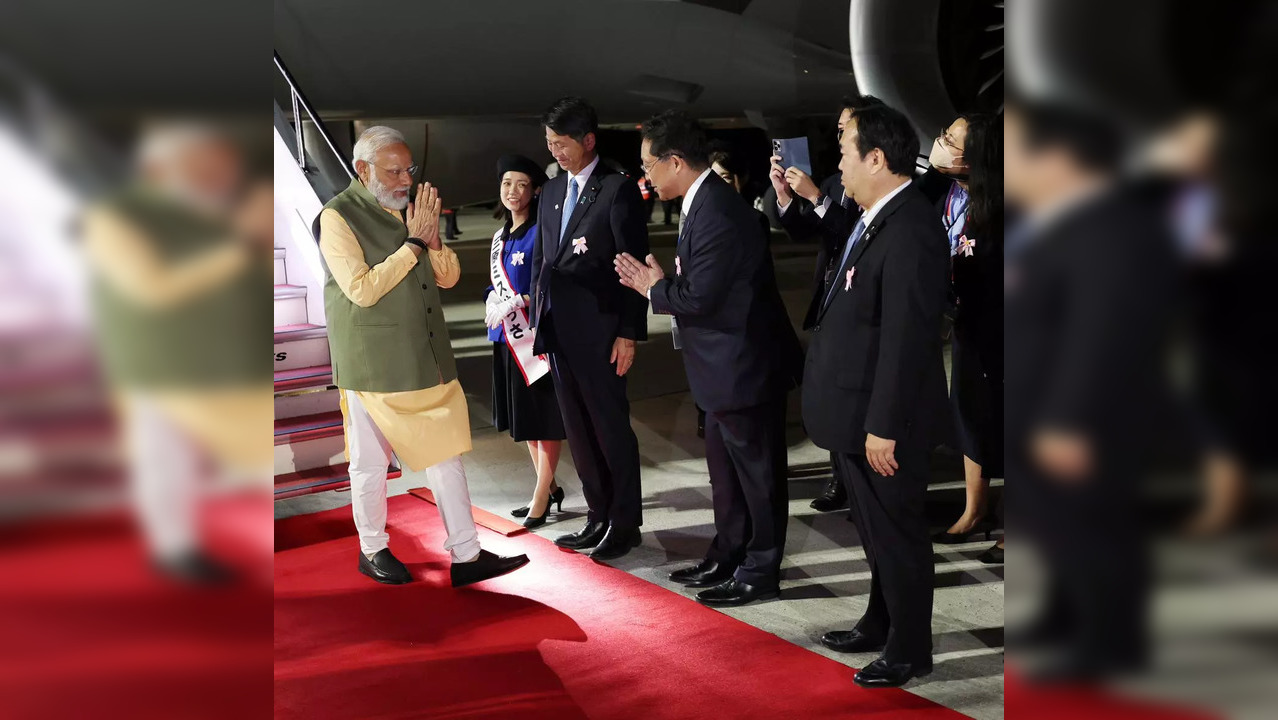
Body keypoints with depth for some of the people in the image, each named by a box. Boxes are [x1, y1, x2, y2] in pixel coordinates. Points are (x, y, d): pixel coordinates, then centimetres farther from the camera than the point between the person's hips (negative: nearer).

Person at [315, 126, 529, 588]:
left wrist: (432, 238, -9)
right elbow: (361, 289, -20)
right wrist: (413, 243, -18)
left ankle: (466, 555, 14)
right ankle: (373, 550, 28)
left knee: (446, 455, 7)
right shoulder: (338, 217, -10)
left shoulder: (411, 210, 9)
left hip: (427, 360, 6)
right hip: (373, 366, -6)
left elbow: (449, 276, 10)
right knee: (370, 463, 8)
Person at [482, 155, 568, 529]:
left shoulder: (541, 231, -10)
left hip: (536, 333, -8)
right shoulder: (500, 236, 13)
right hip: (507, 336, 8)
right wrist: (492, 304, 0)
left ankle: (542, 495, 8)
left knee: (544, 416, 0)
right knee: (524, 416, 14)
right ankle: (549, 487, 27)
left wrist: (517, 303, -22)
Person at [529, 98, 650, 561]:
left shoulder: (618, 190, -8)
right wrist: (539, 321, 11)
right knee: (578, 430, 13)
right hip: (558, 332, 7)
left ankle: (625, 523, 16)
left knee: (611, 428, 3)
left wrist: (629, 333, -15)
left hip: (598, 331, -7)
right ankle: (599, 517, 26)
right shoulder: (552, 191, 14)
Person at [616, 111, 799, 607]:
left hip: (745, 366, -11)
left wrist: (654, 289, -8)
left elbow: (699, 296, -25)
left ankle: (760, 571, 19)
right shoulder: (706, 202, 8)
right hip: (727, 366, 11)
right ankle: (728, 557, 34)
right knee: (726, 468, 20)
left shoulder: (716, 212, -24)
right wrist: (658, 284, -1)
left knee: (757, 472, 5)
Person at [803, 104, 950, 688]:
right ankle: (879, 625, 42)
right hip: (855, 416, 10)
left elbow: (906, 339, -25)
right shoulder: (875, 220, 9)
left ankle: (909, 651, 24)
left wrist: (884, 427, -23)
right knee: (876, 531, 23)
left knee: (897, 534, 6)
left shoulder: (910, 230, -23)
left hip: (882, 422, -10)